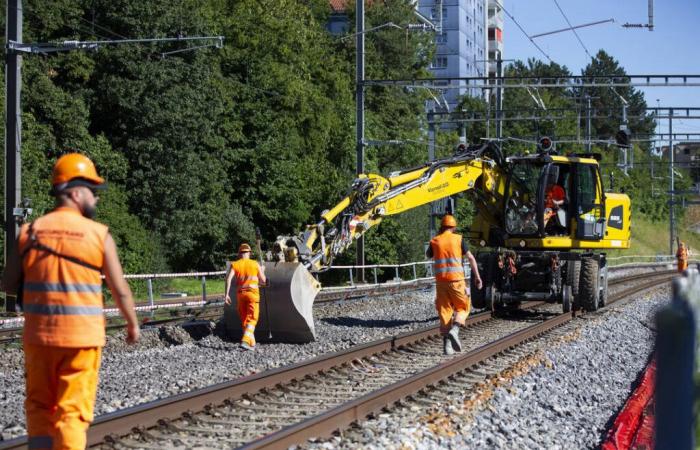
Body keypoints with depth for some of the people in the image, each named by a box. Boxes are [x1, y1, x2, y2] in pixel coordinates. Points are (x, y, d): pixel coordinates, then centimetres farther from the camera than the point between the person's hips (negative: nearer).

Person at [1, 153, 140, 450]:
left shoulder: (30, 232, 2)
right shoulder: (99, 235, -6)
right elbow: (120, 290, -2)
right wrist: (133, 324, 14)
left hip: (39, 335, 3)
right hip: (83, 335, -3)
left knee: (39, 406, 16)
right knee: (73, 411, 1)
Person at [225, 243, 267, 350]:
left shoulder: (235, 264, 6)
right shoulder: (255, 264, 5)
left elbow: (229, 278, -8)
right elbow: (263, 281, 10)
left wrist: (227, 294, -7)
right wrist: (262, 270, 29)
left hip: (240, 293, 2)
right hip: (253, 292, -2)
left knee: (244, 319, 15)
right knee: (251, 319, -4)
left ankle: (251, 343, 18)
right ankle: (245, 340, -23)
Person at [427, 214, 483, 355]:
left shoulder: (435, 241, 6)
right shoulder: (458, 239, 1)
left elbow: (428, 255, 26)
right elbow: (471, 258, -1)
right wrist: (477, 276, 4)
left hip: (440, 280, 3)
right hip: (456, 279, -2)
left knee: (444, 311, 8)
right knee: (463, 307, 10)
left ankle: (447, 344, 2)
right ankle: (454, 330, -16)